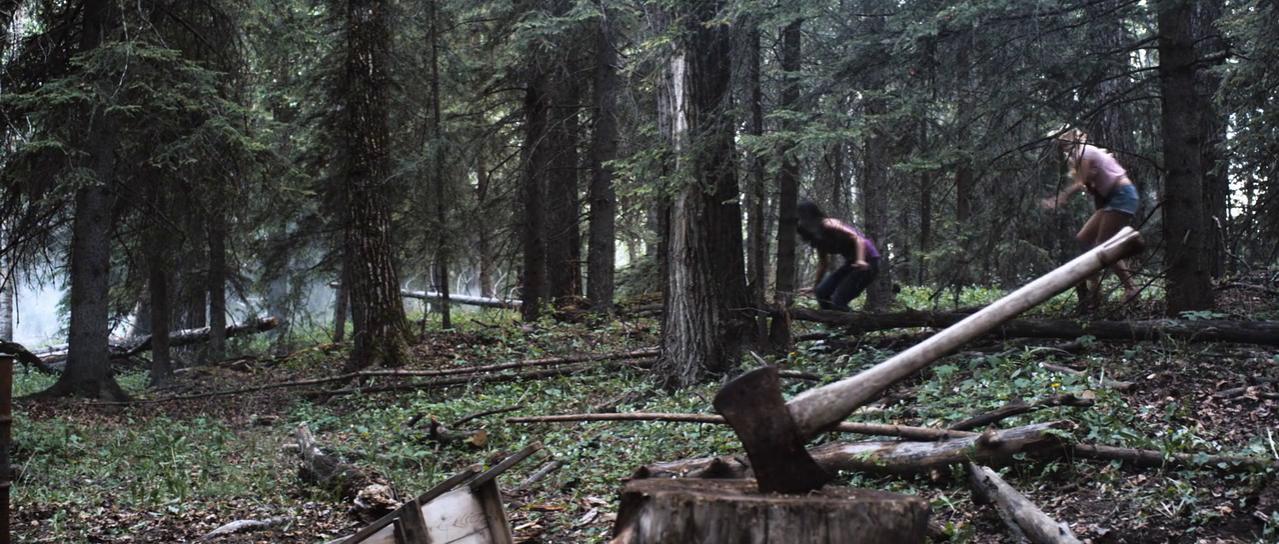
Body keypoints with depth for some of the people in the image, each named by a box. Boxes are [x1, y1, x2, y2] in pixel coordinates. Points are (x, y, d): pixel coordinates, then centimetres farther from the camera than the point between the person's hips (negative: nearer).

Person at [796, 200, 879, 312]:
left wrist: (860, 260, -43)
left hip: (867, 261, -9)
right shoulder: (818, 238, 7)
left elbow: (857, 239, -28)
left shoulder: (827, 225, -19)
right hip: (852, 262, 9)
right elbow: (823, 262, 20)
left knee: (838, 301, -16)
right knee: (821, 292, 7)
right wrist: (816, 285, 23)